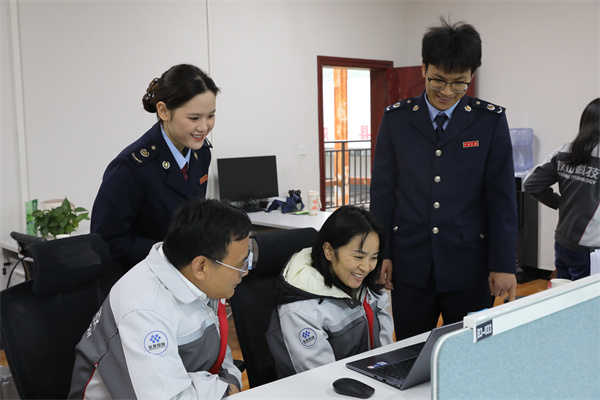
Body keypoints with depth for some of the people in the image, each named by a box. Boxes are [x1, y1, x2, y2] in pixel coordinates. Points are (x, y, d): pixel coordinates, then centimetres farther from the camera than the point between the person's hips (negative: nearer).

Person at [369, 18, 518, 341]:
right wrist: (381, 253, 1)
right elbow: (382, 191, 5)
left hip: (469, 266, -1)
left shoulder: (491, 120, 0)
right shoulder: (396, 118, 2)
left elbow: (502, 196, -1)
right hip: (410, 264, 1)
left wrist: (504, 264, -4)